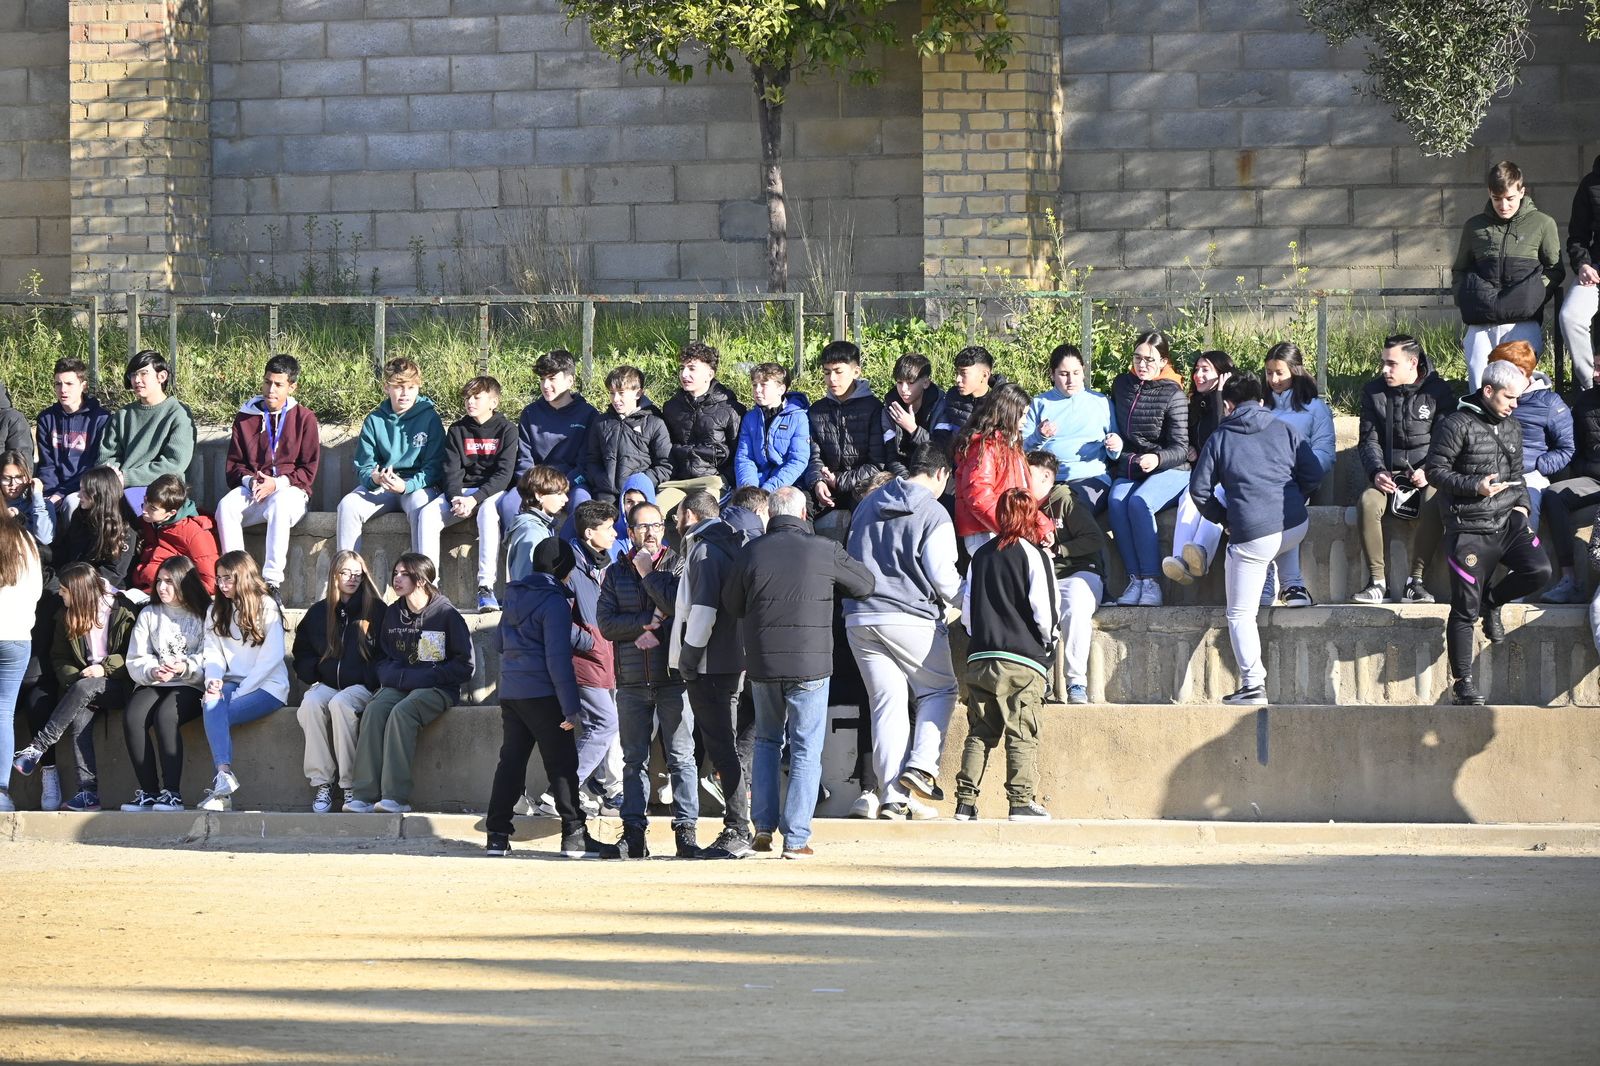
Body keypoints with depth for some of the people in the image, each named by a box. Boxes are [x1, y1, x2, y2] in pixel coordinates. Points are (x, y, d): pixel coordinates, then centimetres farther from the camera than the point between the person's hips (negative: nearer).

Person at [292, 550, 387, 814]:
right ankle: (321, 783, -32)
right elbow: (302, 651, 22)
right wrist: (312, 676, 4)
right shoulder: (318, 612, 16)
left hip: (361, 686, -3)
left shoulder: (376, 610, 7)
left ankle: (349, 785, -34)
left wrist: (373, 679, -11)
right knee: (311, 703, -31)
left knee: (340, 703, -36)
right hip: (326, 684, 3)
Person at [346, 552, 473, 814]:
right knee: (374, 711, -27)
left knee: (401, 712, -34)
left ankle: (396, 796, -37)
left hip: (436, 689, -5)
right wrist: (394, 675, 0)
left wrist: (424, 677, -13)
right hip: (398, 685, 5)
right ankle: (365, 794, -33)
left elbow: (464, 665, -4)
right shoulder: (393, 614, 13)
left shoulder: (445, 613, -4)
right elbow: (382, 657, 24)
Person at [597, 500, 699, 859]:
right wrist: (647, 621, -10)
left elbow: (681, 606, -13)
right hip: (632, 681, 2)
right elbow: (607, 624, 1)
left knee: (681, 756, -4)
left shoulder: (677, 566, 5)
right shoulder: (615, 574, 12)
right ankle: (633, 831, 6)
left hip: (674, 677, -2)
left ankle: (686, 829, -3)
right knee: (634, 759, 4)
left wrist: (647, 574, -6)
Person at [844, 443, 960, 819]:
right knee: (940, 689, 13)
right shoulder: (933, 514, -6)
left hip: (859, 619, 5)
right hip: (911, 618, -5)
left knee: (886, 703, 5)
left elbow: (851, 559, 23)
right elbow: (942, 575, -7)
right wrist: (960, 600, 12)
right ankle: (922, 765, -6)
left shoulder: (869, 504, 15)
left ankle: (892, 796, -1)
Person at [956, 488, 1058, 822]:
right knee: (1022, 734, -3)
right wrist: (1049, 641, 8)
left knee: (980, 733, 7)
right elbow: (1043, 607, -8)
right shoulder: (1033, 554, -4)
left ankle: (966, 802, 3)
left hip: (980, 657, 5)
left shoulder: (981, 555, 12)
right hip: (1023, 658, -5)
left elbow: (967, 609, 14)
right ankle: (1022, 801, -8)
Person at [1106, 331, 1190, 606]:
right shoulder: (1122, 384, 11)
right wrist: (1115, 444, 5)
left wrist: (1158, 458, -30)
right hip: (1128, 470, 4)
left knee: (1139, 502, -35)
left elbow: (1180, 449, -9)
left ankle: (1150, 583, -33)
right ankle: (1135, 579, -32)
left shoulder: (1173, 395, -5)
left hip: (1168, 470, -4)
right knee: (1117, 503, -30)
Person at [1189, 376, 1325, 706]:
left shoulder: (1219, 439, 8)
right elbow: (1313, 474, 8)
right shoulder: (1285, 429, 11)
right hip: (1296, 528, 3)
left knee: (1241, 614, 2)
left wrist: (1224, 518, 21)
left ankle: (1253, 685, -8)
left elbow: (1199, 490, 6)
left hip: (1251, 536, -3)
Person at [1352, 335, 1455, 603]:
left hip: (1427, 475, -2)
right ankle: (1377, 581, -24)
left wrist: (1429, 471, -20)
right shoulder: (1374, 392, 8)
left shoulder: (1438, 392, -1)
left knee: (1434, 503, -36)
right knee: (1367, 502, -31)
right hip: (1389, 474, 2)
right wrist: (1376, 472, -13)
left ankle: (1416, 580, -27)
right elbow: (1369, 440, 7)